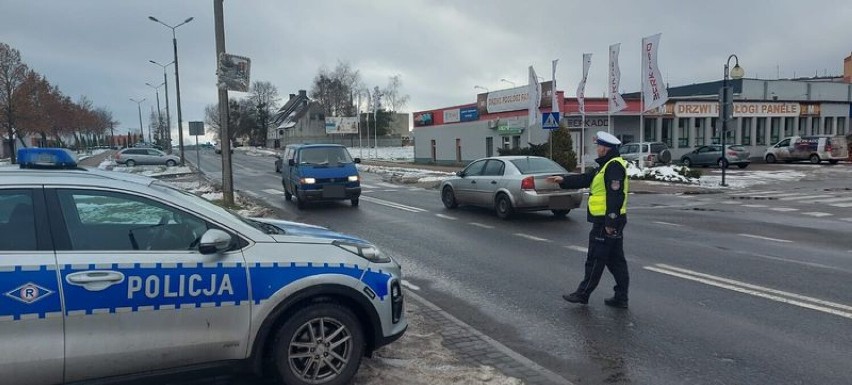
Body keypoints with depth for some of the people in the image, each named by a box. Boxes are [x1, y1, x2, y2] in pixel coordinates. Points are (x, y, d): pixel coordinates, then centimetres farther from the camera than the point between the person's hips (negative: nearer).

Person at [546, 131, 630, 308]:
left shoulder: (614, 166, -17)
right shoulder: (607, 165, 17)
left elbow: (615, 196, -23)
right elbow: (585, 179, 20)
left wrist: (610, 222, -24)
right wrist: (563, 180, 14)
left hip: (606, 222, -10)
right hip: (611, 221, 10)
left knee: (595, 260, -1)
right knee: (615, 259, 12)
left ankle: (583, 294, 8)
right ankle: (621, 297, 17)